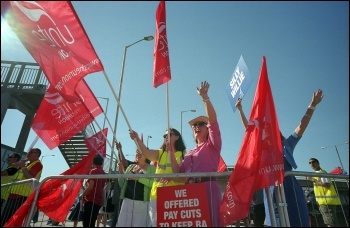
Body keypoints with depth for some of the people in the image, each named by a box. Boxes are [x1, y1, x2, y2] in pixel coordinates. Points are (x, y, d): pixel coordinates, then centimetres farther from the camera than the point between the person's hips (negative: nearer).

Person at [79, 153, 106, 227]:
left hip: (91, 200, -8)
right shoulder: (103, 173, 14)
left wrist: (82, 195, -3)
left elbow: (90, 187, -17)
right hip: (98, 201, 8)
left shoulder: (93, 171, -8)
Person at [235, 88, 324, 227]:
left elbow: (302, 127, 3)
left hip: (290, 187, -1)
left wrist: (312, 106, -5)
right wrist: (240, 110, 8)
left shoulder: (287, 145, 12)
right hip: (272, 189, 1)